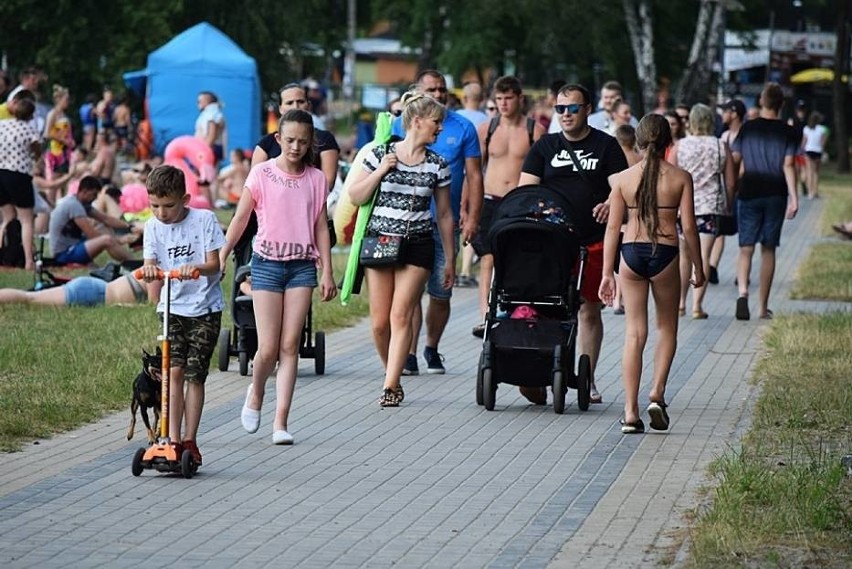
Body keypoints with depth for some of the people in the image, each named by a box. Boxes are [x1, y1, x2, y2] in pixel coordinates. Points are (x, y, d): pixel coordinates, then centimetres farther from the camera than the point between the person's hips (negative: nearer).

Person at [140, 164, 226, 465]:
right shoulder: (153, 226, 2)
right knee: (173, 370, -9)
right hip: (171, 307, 2)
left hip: (205, 307, -2)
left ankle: (190, 441, 7)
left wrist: (197, 267, -32)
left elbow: (215, 263, -10)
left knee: (195, 374, -1)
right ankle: (173, 439, -9)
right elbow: (150, 265, -4)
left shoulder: (204, 220, -7)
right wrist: (149, 269, -29)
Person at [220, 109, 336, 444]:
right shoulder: (262, 174, -1)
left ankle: (281, 423, -1)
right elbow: (241, 218, 3)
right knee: (268, 348, -5)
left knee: (290, 346, -3)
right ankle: (255, 394, 26)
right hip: (267, 263, -2)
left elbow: (321, 227, 9)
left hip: (302, 265, 2)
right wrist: (221, 257, -3)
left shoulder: (316, 179, 6)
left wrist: (327, 272, 5)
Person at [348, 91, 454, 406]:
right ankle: (392, 374, 22)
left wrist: (449, 259, 12)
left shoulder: (438, 165, 5)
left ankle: (390, 386, -8)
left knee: (401, 316, -9)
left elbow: (444, 214, 11)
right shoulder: (381, 154, -1)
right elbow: (356, 197, 1)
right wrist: (380, 171, -13)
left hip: (417, 246, 0)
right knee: (379, 321, 1)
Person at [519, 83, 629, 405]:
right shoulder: (545, 146, 12)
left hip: (593, 242, -1)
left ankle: (588, 380, 13)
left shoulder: (605, 145, 7)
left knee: (590, 309, 4)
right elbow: (525, 188, 6)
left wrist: (610, 204, -20)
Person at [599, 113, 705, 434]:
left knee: (635, 332, 6)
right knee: (667, 327, 18)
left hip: (631, 252, 1)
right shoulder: (680, 178, -3)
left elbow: (612, 227, 1)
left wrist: (607, 273, 5)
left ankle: (631, 412, 3)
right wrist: (698, 267, 9)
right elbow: (688, 227, -3)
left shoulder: (623, 179, 1)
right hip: (665, 254, -1)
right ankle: (657, 394, 0)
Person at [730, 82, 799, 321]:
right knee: (768, 250, 8)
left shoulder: (748, 128, 2)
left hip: (749, 194, 0)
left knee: (746, 248, 1)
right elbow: (788, 165, -9)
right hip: (776, 195, 0)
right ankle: (763, 306, 10)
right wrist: (794, 198, -11)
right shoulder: (787, 132, -2)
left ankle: (743, 292, -26)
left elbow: (735, 162, 2)